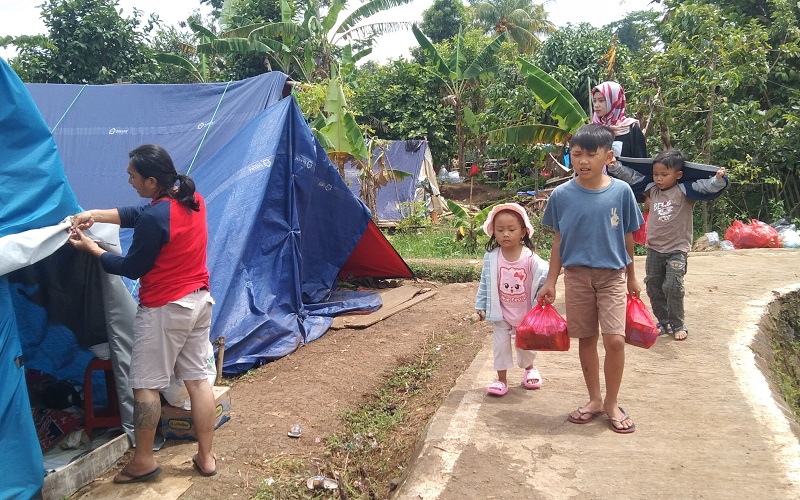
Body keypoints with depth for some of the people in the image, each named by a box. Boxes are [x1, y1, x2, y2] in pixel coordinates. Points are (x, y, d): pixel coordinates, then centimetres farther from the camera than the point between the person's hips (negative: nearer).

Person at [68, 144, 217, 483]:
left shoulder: (155, 219, -23)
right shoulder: (193, 199, 3)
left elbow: (131, 269, -11)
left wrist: (92, 249, 2)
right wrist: (95, 215, 6)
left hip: (164, 310, -8)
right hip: (199, 301, 8)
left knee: (146, 384, 7)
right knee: (197, 378, 12)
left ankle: (143, 461, 19)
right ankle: (205, 458, 19)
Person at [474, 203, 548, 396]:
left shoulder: (530, 258, -19)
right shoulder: (491, 258, -13)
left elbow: (544, 278, -13)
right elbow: (485, 284, -5)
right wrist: (480, 306, -4)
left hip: (526, 313, 0)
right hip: (501, 313, 0)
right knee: (501, 344, 5)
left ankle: (529, 367, 47)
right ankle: (501, 379, 20)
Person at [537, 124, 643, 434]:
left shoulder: (621, 191, -6)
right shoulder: (562, 195, -5)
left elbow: (627, 238, 4)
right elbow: (559, 241, 3)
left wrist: (632, 278, 11)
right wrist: (551, 281, 3)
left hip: (612, 275, -1)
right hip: (577, 275, 1)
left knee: (615, 339, -9)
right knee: (586, 339, 10)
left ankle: (612, 403, 12)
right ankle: (594, 400, 27)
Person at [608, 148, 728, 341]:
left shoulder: (684, 192, -9)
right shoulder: (651, 189, 4)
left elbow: (705, 187, -20)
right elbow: (631, 176, 10)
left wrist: (718, 179, -39)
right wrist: (615, 167, 2)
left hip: (677, 249, -6)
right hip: (654, 248, 6)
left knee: (673, 286, -12)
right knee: (653, 286, 11)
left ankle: (678, 325, 4)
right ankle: (664, 322, 25)